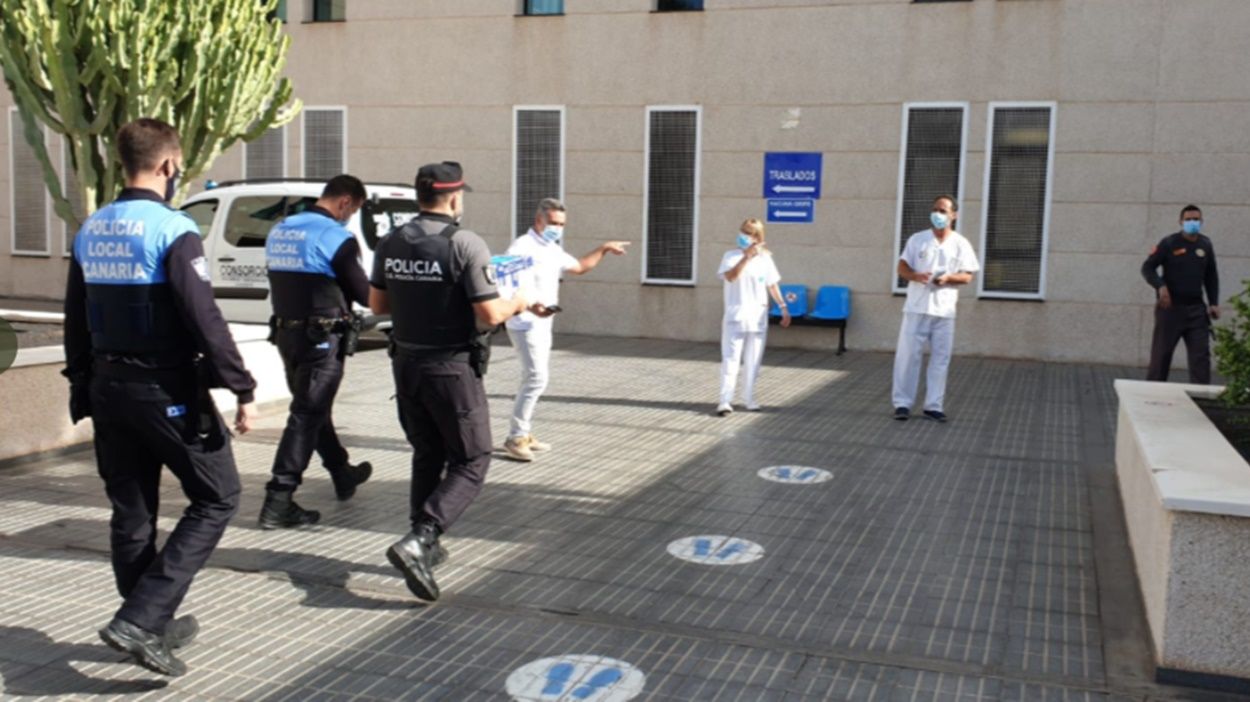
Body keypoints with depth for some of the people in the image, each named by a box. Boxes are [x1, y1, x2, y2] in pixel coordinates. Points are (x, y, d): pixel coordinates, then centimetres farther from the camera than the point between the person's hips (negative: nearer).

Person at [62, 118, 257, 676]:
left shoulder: (90, 231, 9)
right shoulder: (172, 230, -15)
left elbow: (76, 321, 14)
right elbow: (204, 320, -21)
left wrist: (83, 386, 22)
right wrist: (242, 390, -16)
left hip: (109, 388, 8)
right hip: (166, 390, -8)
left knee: (131, 512, 15)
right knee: (216, 498, 4)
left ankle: (155, 626, 26)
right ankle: (140, 619, -5)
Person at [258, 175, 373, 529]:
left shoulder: (279, 231, 10)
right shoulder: (336, 237, -14)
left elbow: (290, 284, 15)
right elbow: (363, 293, -10)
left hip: (286, 332, 9)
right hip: (321, 337, -9)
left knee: (312, 408, 20)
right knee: (307, 415, -4)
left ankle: (343, 474, 38)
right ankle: (278, 502, -5)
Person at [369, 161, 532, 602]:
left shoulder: (390, 244, 3)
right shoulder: (465, 245, -17)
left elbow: (377, 304, 12)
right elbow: (489, 315, -18)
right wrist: (516, 304, 2)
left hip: (406, 363, 7)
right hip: (451, 368, -6)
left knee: (427, 455, 22)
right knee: (471, 462, 4)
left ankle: (426, 547, 26)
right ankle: (418, 541, -12)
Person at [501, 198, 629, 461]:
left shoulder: (552, 249, 12)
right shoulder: (522, 248, -17)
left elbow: (580, 267, 27)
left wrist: (603, 248, 19)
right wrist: (532, 306, -45)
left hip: (542, 324, 10)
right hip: (526, 324, -10)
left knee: (537, 378, 14)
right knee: (536, 378, -15)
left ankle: (524, 433, 22)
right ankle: (515, 438, -9)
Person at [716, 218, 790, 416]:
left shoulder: (765, 258, 6)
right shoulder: (731, 256, -2)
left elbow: (772, 285, 11)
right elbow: (730, 276, -21)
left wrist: (783, 307, 4)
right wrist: (747, 256, -26)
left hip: (758, 318, 3)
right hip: (735, 317, -3)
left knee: (753, 361, 8)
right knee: (731, 358, -7)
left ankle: (749, 398, 18)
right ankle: (726, 400, -8)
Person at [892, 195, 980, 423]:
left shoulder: (961, 244, 5)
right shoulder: (917, 239, 4)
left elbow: (967, 276, 3)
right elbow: (902, 267, 3)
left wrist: (948, 278, -16)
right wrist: (915, 276, -18)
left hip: (944, 310, 1)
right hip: (916, 308, -1)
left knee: (940, 359, 3)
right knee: (907, 355, -1)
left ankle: (933, 406, 10)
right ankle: (902, 403, 5)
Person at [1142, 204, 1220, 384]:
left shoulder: (1206, 245, 7)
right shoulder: (1169, 243, -6)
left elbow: (1211, 276, 15)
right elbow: (1147, 268, -6)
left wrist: (1213, 303, 7)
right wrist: (1160, 286, -22)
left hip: (1196, 309, 4)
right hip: (1170, 307, -3)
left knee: (1201, 354, -2)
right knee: (1161, 353, 4)